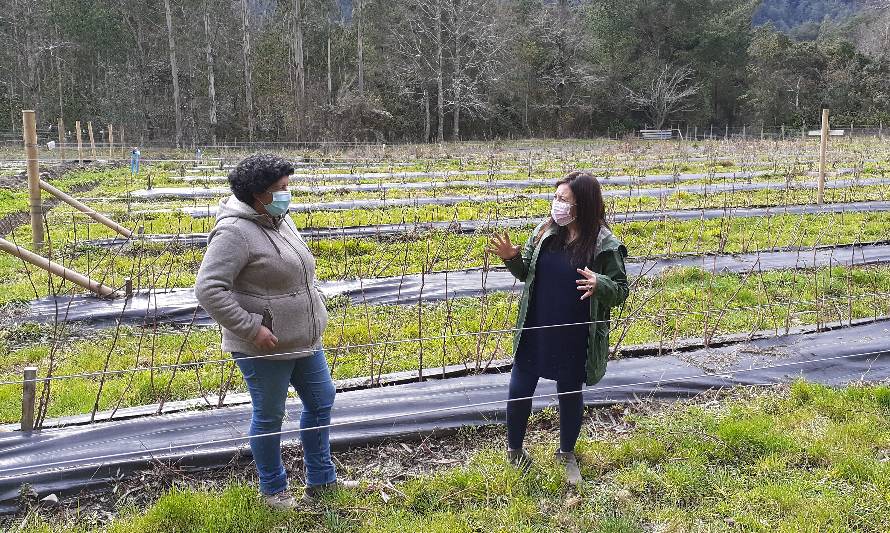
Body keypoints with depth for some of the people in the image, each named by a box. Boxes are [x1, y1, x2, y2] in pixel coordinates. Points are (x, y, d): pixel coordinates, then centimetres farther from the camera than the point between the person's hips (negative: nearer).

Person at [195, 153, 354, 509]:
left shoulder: (279, 220, 7)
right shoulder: (235, 232, -21)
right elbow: (208, 289, -26)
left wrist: (313, 315, 18)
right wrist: (252, 329, -25)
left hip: (303, 339, 9)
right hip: (265, 347, -9)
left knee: (321, 402, 17)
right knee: (269, 417, 10)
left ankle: (321, 480, 35)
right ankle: (273, 489, 32)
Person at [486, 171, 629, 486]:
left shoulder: (605, 245, -15)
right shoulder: (545, 232, -3)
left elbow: (621, 292, -9)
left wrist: (600, 285, -30)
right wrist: (512, 259, -12)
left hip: (574, 339, -3)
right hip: (535, 332, 3)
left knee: (570, 394, 15)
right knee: (519, 391, 11)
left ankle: (567, 454, 41)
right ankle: (514, 449, 36)